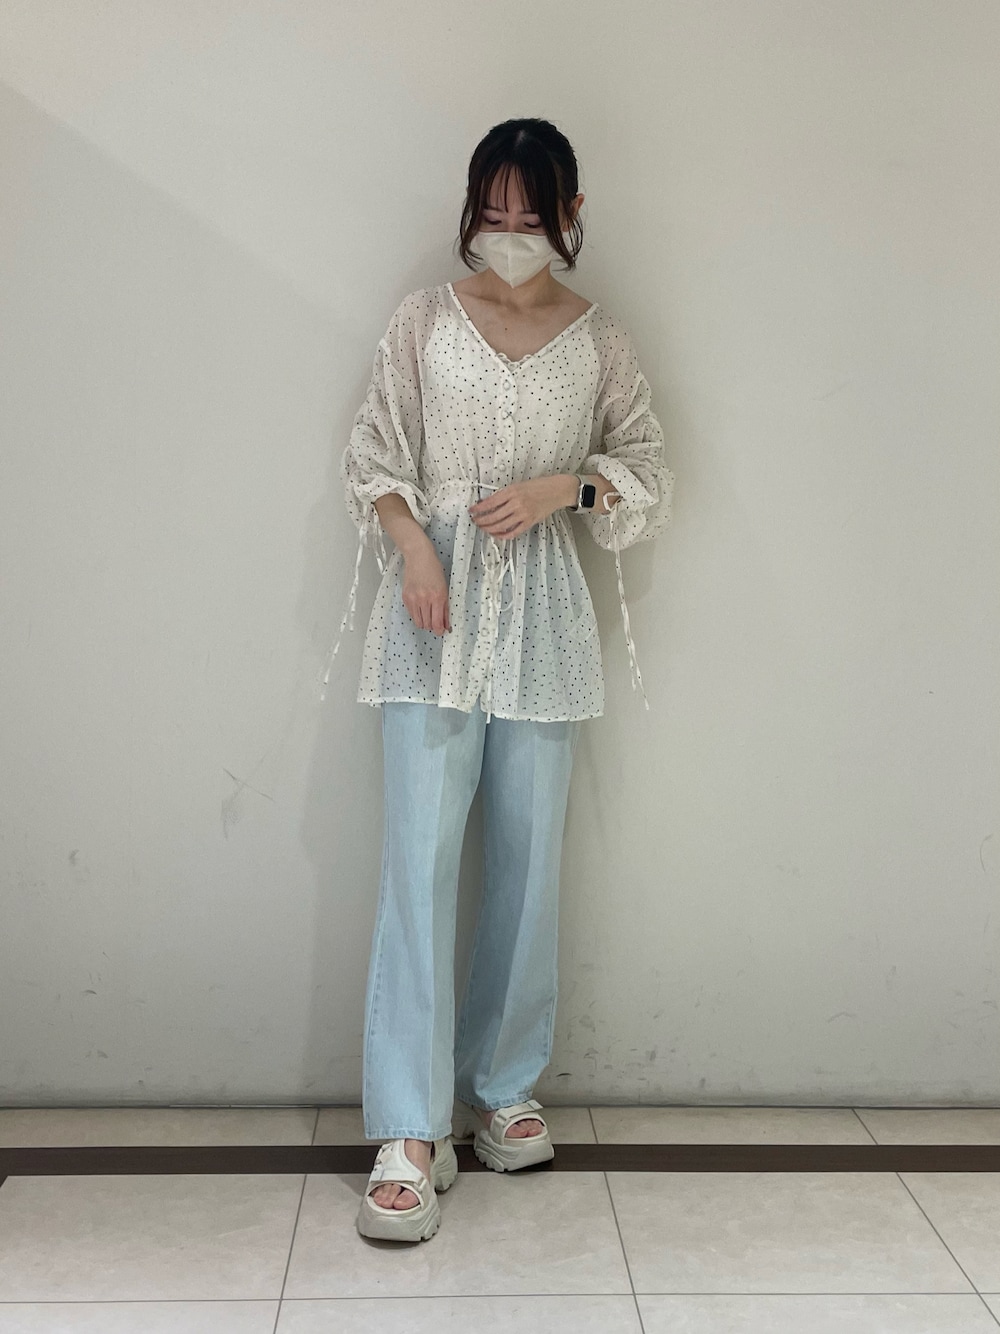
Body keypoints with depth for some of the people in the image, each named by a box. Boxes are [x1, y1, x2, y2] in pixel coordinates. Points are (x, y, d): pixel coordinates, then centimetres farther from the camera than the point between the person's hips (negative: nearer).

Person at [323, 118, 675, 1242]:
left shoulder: (600, 340, 8)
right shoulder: (424, 319, 5)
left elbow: (648, 473, 11)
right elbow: (374, 454, 5)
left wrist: (564, 487, -8)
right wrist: (412, 545, -12)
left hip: (542, 614, 2)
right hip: (436, 608, -1)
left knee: (527, 856, 6)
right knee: (420, 856, -8)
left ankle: (503, 1086, 23)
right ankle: (409, 1133, -3)